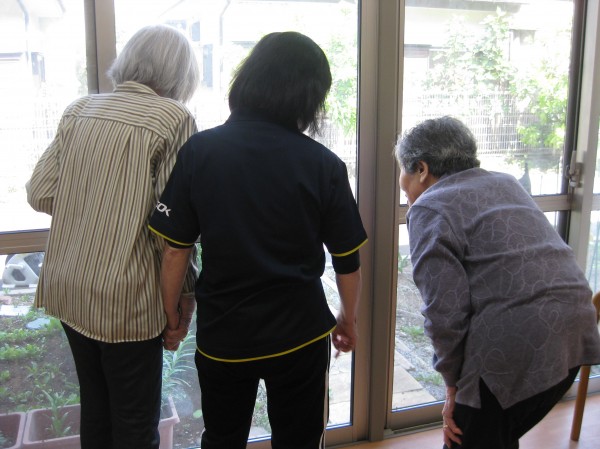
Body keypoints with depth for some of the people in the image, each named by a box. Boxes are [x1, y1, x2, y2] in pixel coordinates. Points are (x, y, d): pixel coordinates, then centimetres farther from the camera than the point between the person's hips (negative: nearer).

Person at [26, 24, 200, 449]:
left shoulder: (79, 110, 4)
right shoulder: (174, 118, -13)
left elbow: (40, 193, 2)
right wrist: (184, 289, -4)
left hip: (66, 288, 6)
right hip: (127, 299, -6)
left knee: (95, 408, 24)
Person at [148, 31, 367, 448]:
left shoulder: (198, 151, -10)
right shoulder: (323, 164, -12)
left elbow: (175, 250, -7)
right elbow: (348, 260, -5)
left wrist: (172, 316, 9)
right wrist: (349, 319, 13)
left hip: (222, 335, 1)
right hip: (299, 335, -1)